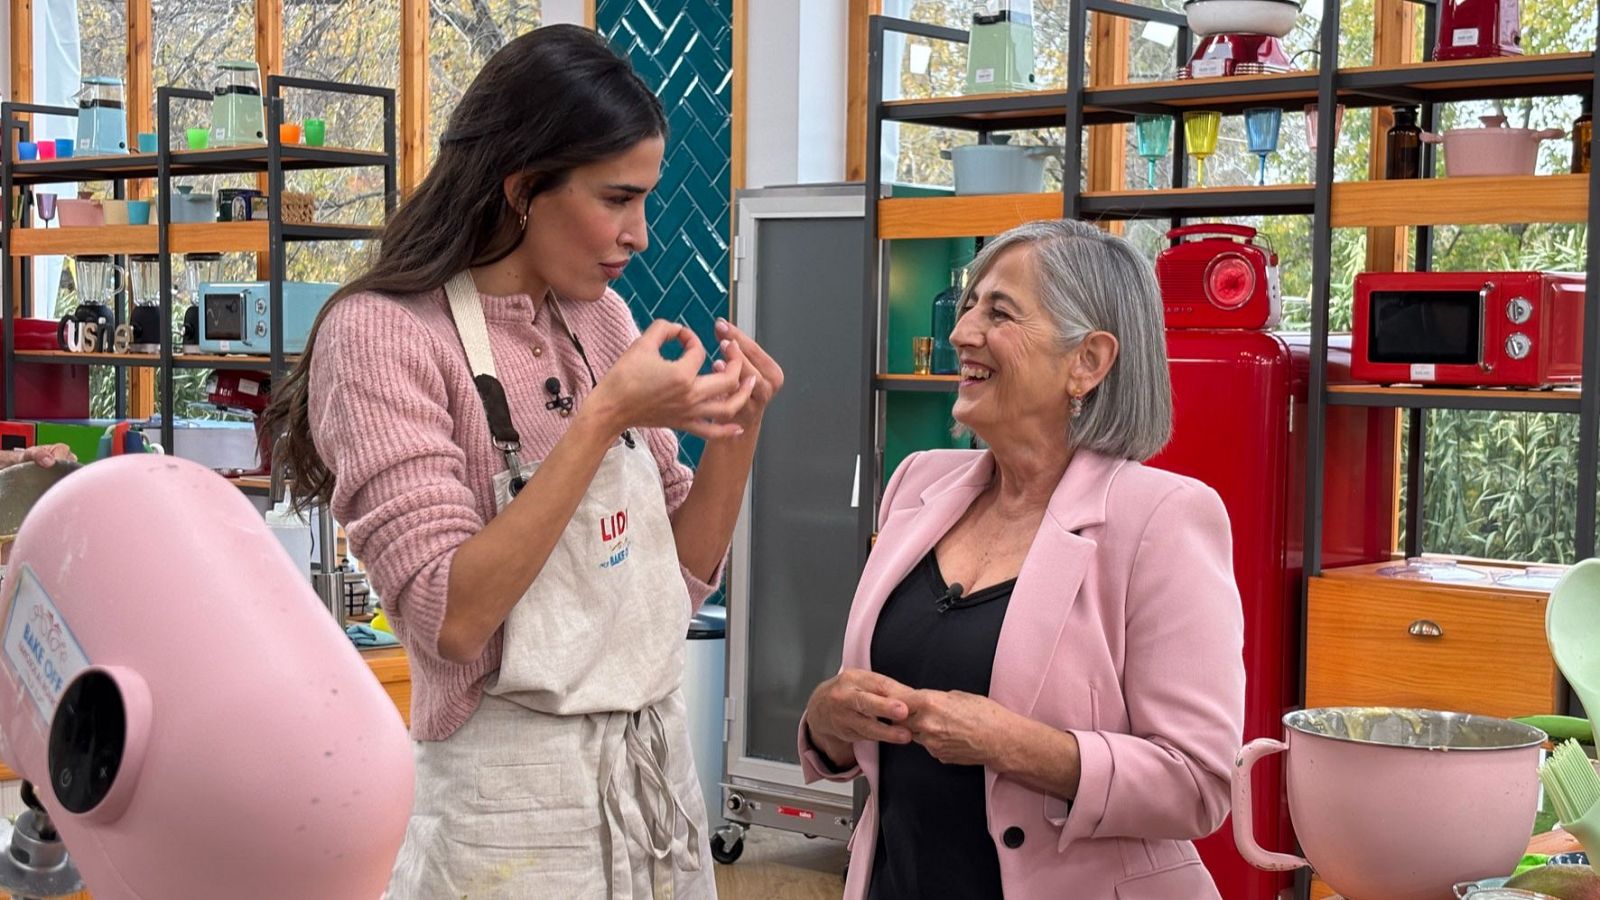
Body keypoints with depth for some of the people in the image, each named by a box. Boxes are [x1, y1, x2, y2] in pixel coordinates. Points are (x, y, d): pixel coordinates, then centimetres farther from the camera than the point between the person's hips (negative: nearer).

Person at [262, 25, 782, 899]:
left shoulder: (600, 317, 6)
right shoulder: (382, 334, -13)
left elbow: (680, 579, 9)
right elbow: (449, 617, -22)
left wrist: (737, 431, -6)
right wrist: (604, 419, -24)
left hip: (657, 771, 6)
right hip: (514, 801, -6)